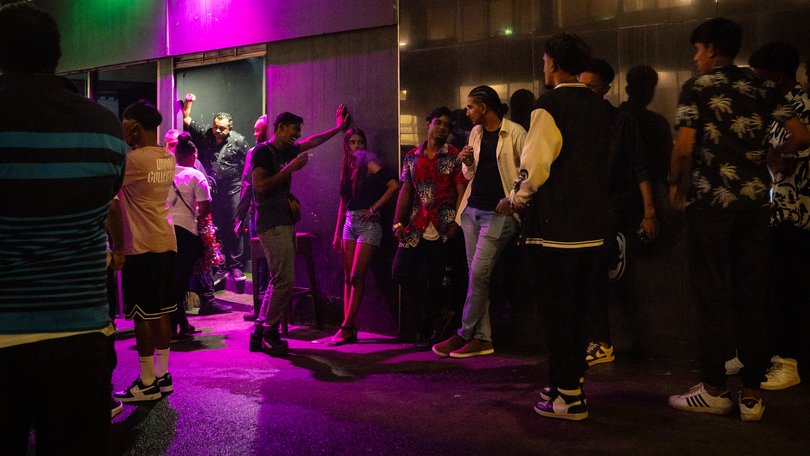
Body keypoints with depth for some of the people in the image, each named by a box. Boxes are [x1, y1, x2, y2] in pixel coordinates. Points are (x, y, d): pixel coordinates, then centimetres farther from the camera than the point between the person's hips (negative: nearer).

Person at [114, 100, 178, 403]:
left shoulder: (134, 159, -16)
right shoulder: (168, 159, 9)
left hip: (141, 248, -8)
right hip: (166, 242, 8)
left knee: (143, 315, -1)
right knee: (161, 312, 12)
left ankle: (147, 383, 5)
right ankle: (162, 375, 20)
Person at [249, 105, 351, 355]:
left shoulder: (287, 151, 16)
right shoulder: (262, 151, -8)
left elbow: (313, 141, 32)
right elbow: (261, 185, -18)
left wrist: (338, 128, 39)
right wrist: (290, 168, -15)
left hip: (284, 223, 9)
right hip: (272, 224, -9)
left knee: (278, 281, 10)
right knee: (284, 281, -12)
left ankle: (260, 333, 15)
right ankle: (269, 334, -1)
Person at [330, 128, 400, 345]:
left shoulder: (369, 164, -6)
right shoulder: (348, 167, 15)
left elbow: (394, 185, -19)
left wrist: (373, 208, -14)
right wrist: (337, 232, 16)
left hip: (368, 224, -7)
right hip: (349, 224, 7)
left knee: (356, 277, -9)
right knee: (348, 278, 4)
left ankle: (346, 328, -5)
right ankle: (350, 329, 7)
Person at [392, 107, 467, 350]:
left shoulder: (454, 156, 1)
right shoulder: (412, 156, 12)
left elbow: (462, 192, -5)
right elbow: (405, 191, 11)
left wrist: (456, 222, -15)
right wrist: (398, 222, 3)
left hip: (442, 228, -4)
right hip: (416, 227, 4)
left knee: (435, 280, -1)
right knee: (401, 271, -2)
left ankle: (426, 331, 14)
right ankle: (434, 321, 16)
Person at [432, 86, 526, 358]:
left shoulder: (514, 133, -8)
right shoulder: (475, 133, 13)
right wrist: (467, 163, 0)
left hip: (498, 213, -7)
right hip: (472, 210, 7)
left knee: (478, 274, -9)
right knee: (476, 274, 5)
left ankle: (464, 335, 2)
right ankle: (482, 339, 10)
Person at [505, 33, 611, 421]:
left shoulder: (551, 104, -12)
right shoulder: (598, 107, 12)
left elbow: (536, 162, -18)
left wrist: (516, 201, -3)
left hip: (554, 225, -8)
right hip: (592, 225, 8)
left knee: (556, 311, 0)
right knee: (577, 310, 16)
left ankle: (567, 398, 4)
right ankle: (571, 384, 26)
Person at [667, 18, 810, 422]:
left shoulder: (696, 87, -2)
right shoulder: (759, 88, 11)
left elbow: (684, 146, -12)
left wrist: (675, 183, 4)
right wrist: (769, 154, 21)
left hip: (711, 200, -4)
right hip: (755, 200, 5)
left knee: (711, 297, 3)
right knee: (751, 297, 7)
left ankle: (714, 390, 8)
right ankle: (752, 395, 11)